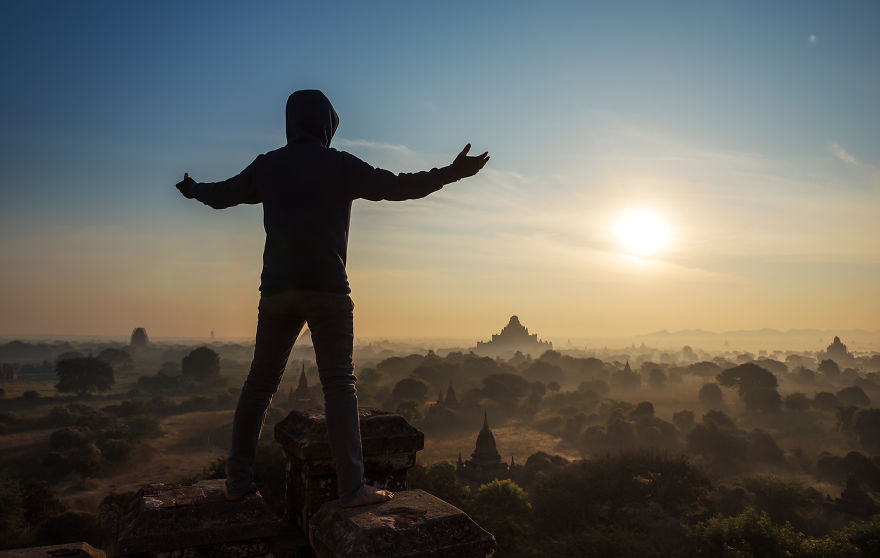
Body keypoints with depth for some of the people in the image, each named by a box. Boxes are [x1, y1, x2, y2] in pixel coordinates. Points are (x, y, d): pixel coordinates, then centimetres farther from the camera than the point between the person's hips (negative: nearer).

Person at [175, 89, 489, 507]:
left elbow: (221, 195, 25)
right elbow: (398, 187, -3)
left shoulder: (267, 166, 12)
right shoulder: (340, 165, 0)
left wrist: (193, 189, 47)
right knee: (339, 383, -2)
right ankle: (352, 486, -5)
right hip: (327, 288, -3)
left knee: (260, 381, 12)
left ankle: (238, 479, 19)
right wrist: (452, 172, 5)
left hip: (277, 289, 4)